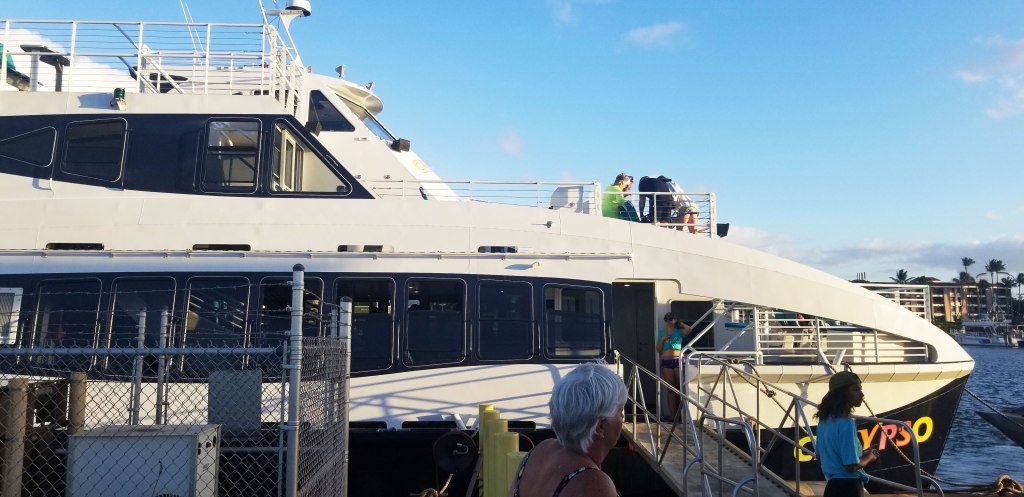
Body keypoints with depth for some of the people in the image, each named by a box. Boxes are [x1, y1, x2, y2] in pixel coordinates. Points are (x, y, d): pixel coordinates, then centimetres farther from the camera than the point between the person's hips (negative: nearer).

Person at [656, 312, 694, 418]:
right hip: (666, 361, 2)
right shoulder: (662, 333, 15)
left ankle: (680, 413, 2)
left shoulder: (679, 331, 8)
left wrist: (680, 323, 2)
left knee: (679, 387, -1)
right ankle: (673, 414, -2)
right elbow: (658, 350, 14)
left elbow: (689, 330, -14)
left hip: (679, 360, -2)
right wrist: (662, 339, -1)